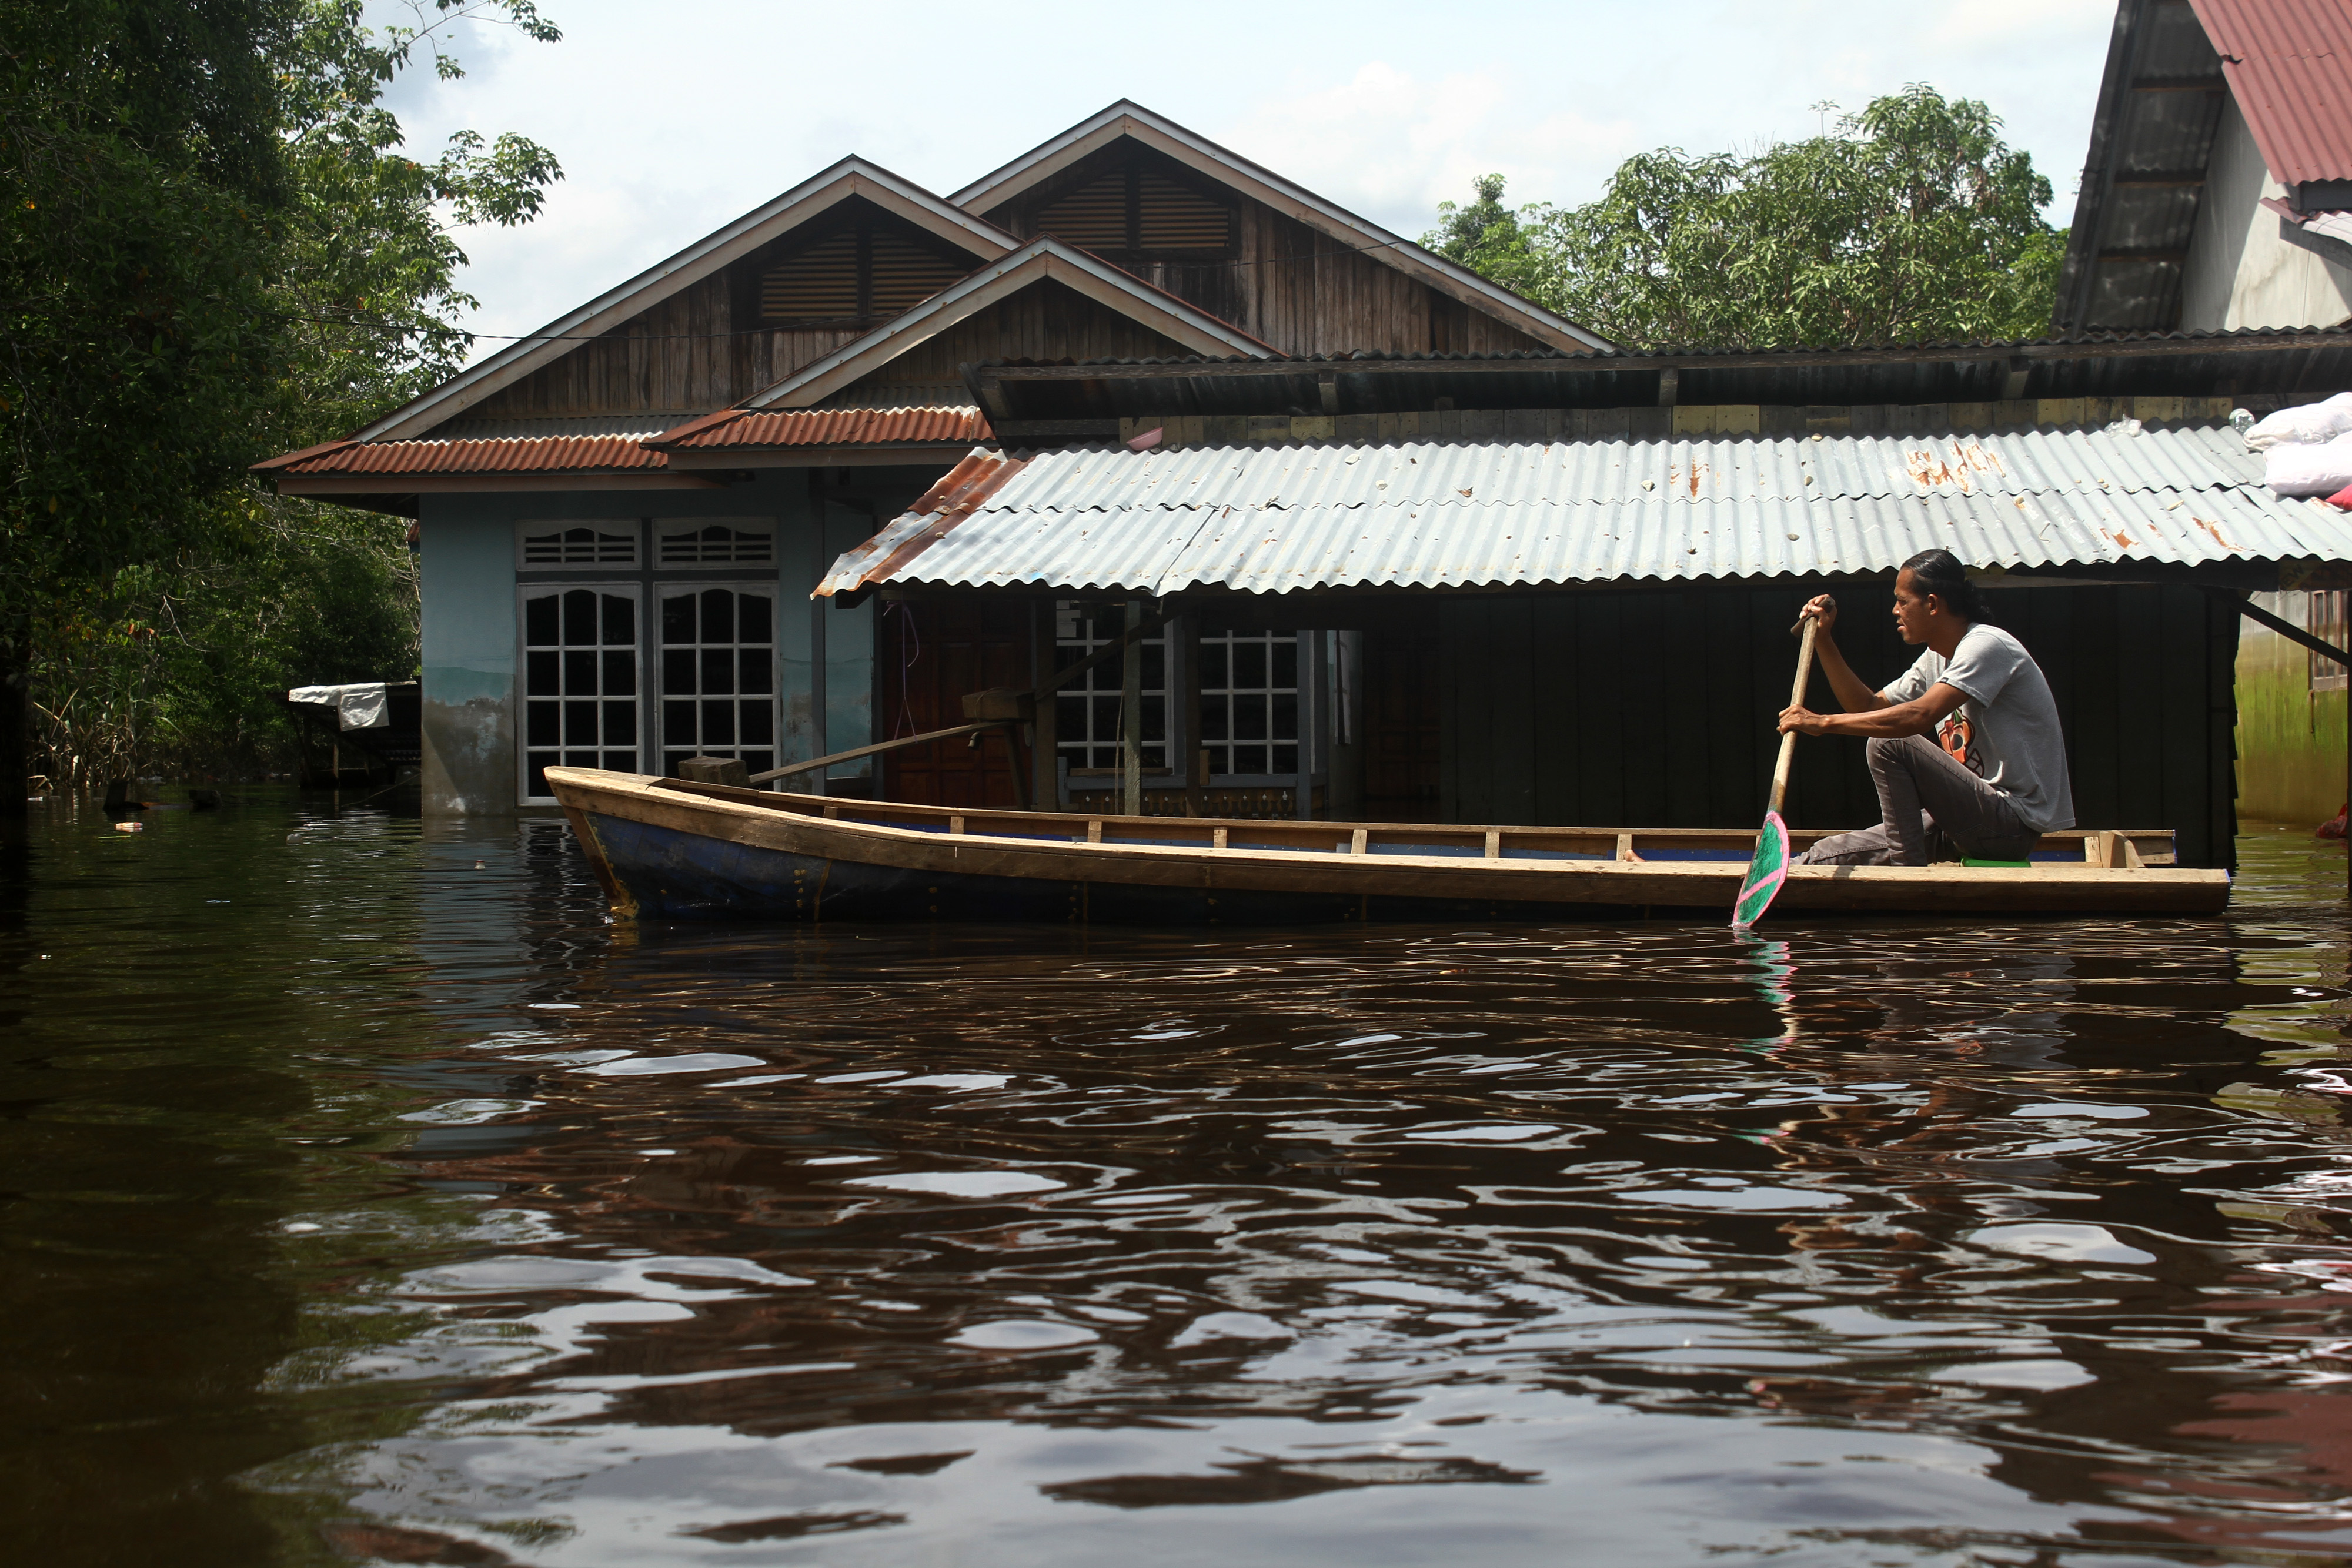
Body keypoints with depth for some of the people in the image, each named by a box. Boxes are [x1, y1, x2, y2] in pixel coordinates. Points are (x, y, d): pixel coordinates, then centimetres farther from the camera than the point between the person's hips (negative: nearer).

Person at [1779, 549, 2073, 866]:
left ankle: (1907, 873, -16)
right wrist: (1823, 639, 10)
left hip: (2015, 823, -9)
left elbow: (1921, 716, -29)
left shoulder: (1986, 645, -16)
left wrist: (1824, 722, -28)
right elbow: (1869, 707, 17)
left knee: (1888, 744, -20)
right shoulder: (1937, 660, 14)